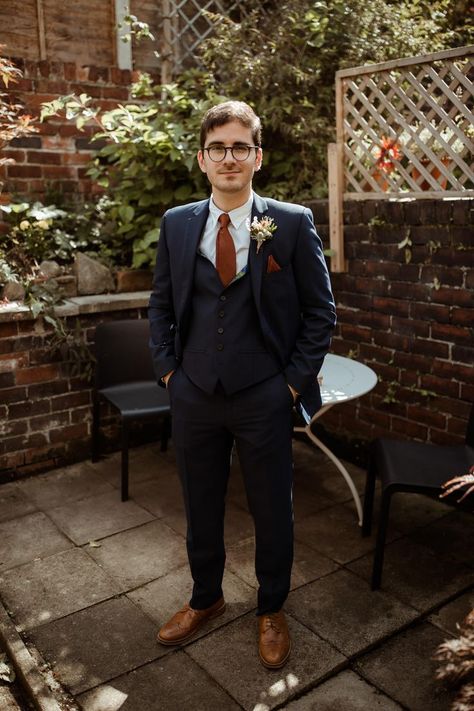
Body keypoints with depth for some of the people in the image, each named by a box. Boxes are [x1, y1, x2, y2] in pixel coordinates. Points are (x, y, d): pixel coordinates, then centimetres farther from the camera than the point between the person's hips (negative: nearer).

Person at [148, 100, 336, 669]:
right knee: (200, 508, 19)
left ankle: (271, 612, 39)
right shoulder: (176, 224, 3)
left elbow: (320, 310, -2)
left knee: (272, 513, 14)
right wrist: (167, 369, 2)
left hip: (265, 400, -2)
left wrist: (295, 379, -7)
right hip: (194, 396, 3)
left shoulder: (293, 223, -6)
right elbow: (161, 305, 10)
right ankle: (205, 599, 44)